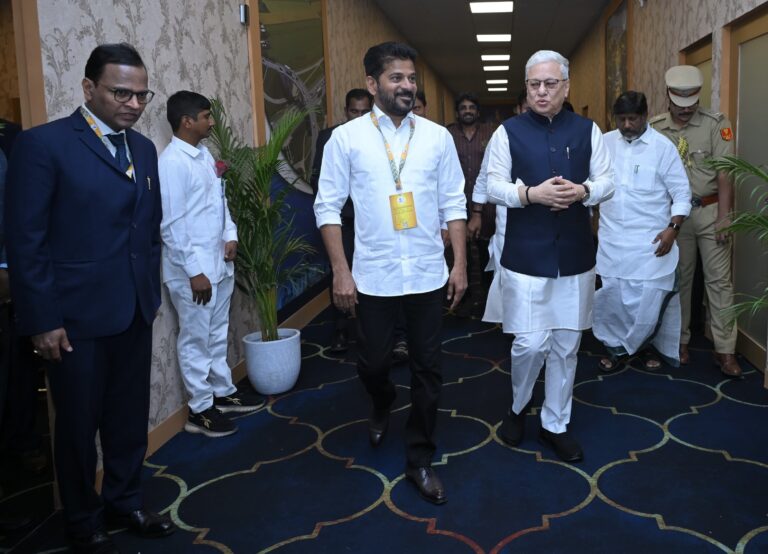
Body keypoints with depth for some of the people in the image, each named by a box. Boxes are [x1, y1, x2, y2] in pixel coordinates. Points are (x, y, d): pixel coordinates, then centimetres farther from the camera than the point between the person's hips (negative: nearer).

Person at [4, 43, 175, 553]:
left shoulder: (143, 148, 8)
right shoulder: (44, 144, -11)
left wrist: (151, 294, 10)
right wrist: (42, 320, -13)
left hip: (135, 311, 5)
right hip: (76, 315, -5)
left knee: (131, 416, 16)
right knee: (79, 423, 13)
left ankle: (125, 500, 38)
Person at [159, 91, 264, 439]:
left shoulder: (204, 154, 9)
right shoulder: (171, 163, -17)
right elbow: (171, 224, -19)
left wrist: (230, 235, 2)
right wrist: (194, 271, -19)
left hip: (220, 263, 8)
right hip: (193, 270, -8)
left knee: (217, 334, 19)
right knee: (196, 339, 5)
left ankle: (223, 392, 34)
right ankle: (200, 409, 18)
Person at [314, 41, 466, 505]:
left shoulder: (437, 136, 1)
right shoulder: (347, 137, -4)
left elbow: (454, 203, 4)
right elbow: (328, 206, -3)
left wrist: (461, 262, 0)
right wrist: (340, 270, -8)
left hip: (429, 274, 1)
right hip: (374, 276, -1)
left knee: (428, 370, 8)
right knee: (373, 363, 13)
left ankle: (420, 459, 26)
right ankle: (383, 405, 50)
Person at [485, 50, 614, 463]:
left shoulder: (588, 130, 7)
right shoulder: (508, 132, 1)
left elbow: (606, 182, 7)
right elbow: (494, 186, -2)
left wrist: (582, 190, -15)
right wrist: (531, 194, -19)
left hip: (575, 255, 3)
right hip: (525, 255, -3)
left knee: (566, 346, 10)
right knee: (529, 343, -3)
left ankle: (555, 424, 27)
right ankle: (517, 409, 27)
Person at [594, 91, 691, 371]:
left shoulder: (663, 147, -4)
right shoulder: (604, 142, 4)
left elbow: (682, 194, -3)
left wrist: (673, 229, -14)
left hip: (650, 240, -2)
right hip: (610, 238, 3)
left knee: (650, 299, 0)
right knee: (610, 296, 7)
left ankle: (647, 345, 24)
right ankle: (615, 346, 26)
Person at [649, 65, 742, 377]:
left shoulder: (716, 124, -5)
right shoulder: (655, 129, 0)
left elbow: (724, 175, -7)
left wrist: (724, 218, -12)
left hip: (709, 209, -1)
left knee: (719, 279, 0)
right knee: (679, 279, 11)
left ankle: (725, 350, 7)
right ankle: (680, 341, 24)